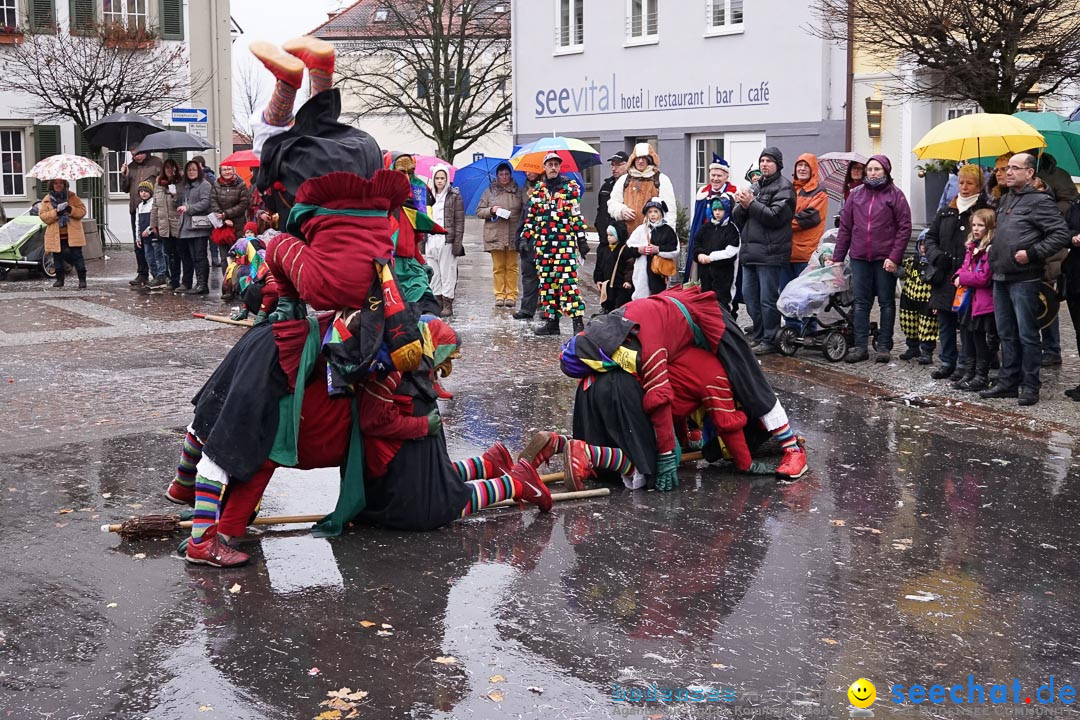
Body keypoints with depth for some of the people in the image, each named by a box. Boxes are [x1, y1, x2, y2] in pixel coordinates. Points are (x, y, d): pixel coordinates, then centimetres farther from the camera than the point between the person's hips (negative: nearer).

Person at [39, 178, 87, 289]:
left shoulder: (72, 197, 5)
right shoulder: (46, 200, 5)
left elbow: (82, 211, -1)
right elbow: (43, 216, -5)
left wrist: (71, 210, -19)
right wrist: (56, 212, -19)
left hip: (73, 234, -1)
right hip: (56, 236, 2)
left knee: (77, 256, -4)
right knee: (58, 257, 8)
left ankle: (82, 279, 2)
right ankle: (59, 279, 20)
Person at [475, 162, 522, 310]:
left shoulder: (518, 192, 8)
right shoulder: (489, 192, 8)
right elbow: (479, 211, 9)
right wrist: (491, 210, -10)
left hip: (513, 235, 0)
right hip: (495, 235, 0)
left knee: (512, 266, 2)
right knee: (498, 267, 2)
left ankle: (512, 295, 7)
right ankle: (499, 295, 8)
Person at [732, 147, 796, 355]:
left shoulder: (784, 187, -3)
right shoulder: (756, 187, 20)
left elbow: (776, 216, -16)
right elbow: (738, 219, 16)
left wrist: (751, 204, -12)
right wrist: (742, 206, -5)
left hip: (769, 252, -8)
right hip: (750, 251, 8)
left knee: (768, 299, -6)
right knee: (749, 296, 11)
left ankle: (769, 340, 0)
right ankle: (758, 336, 21)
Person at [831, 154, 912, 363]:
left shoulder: (895, 195, -1)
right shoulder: (856, 195, 9)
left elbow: (904, 228, -5)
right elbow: (845, 227, 11)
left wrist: (894, 257, -12)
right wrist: (837, 257, 7)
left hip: (885, 259, -3)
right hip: (859, 258, 3)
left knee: (886, 302, 5)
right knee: (861, 303, 5)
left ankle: (884, 346, 10)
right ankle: (860, 347, 8)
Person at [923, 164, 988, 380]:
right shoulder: (945, 212, 14)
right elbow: (930, 237, 16)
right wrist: (937, 256, 0)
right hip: (944, 277, 6)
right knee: (945, 322, 12)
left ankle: (966, 366, 6)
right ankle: (946, 362, 23)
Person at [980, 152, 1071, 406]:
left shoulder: (1040, 201, -9)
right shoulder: (1006, 200, 17)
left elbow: (1061, 235, -15)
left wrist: (1032, 253, -19)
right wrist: (993, 247, 14)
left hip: (1024, 278, -8)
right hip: (1001, 278, 8)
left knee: (1027, 334, -2)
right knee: (1006, 334, 13)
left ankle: (1030, 386, 4)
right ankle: (1008, 382, 21)